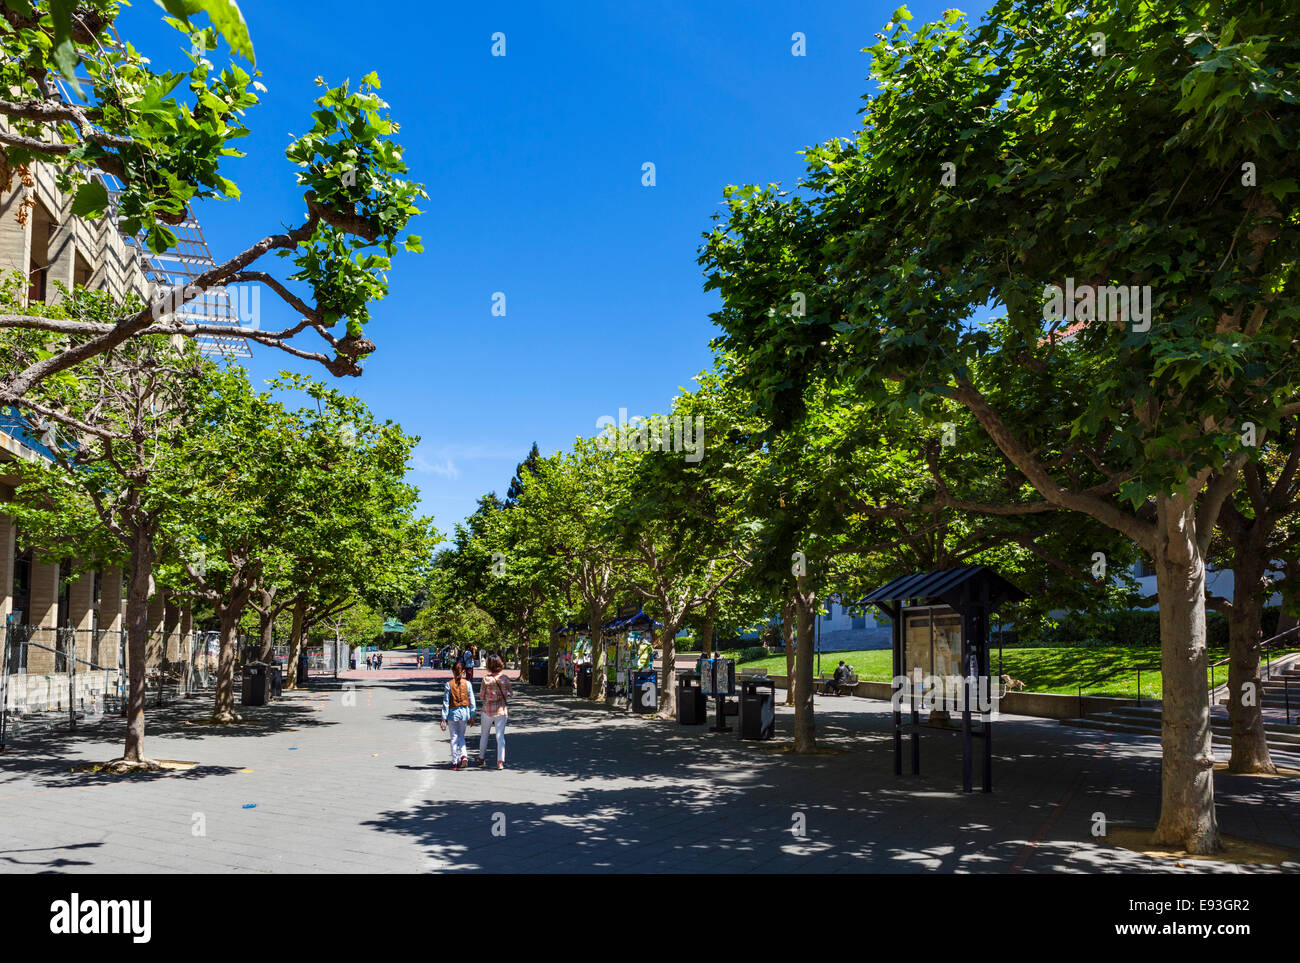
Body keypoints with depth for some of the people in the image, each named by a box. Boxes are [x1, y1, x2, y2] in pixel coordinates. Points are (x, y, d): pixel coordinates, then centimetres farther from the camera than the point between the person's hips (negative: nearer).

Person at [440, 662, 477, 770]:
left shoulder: (448, 685, -7)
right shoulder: (467, 684, -2)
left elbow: (446, 702, -5)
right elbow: (471, 701, 0)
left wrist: (444, 718, -1)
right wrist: (472, 716, 7)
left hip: (453, 712, -1)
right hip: (464, 712, 2)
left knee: (454, 737, 8)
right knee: (461, 736, 17)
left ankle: (455, 762, 10)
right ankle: (464, 755, -5)